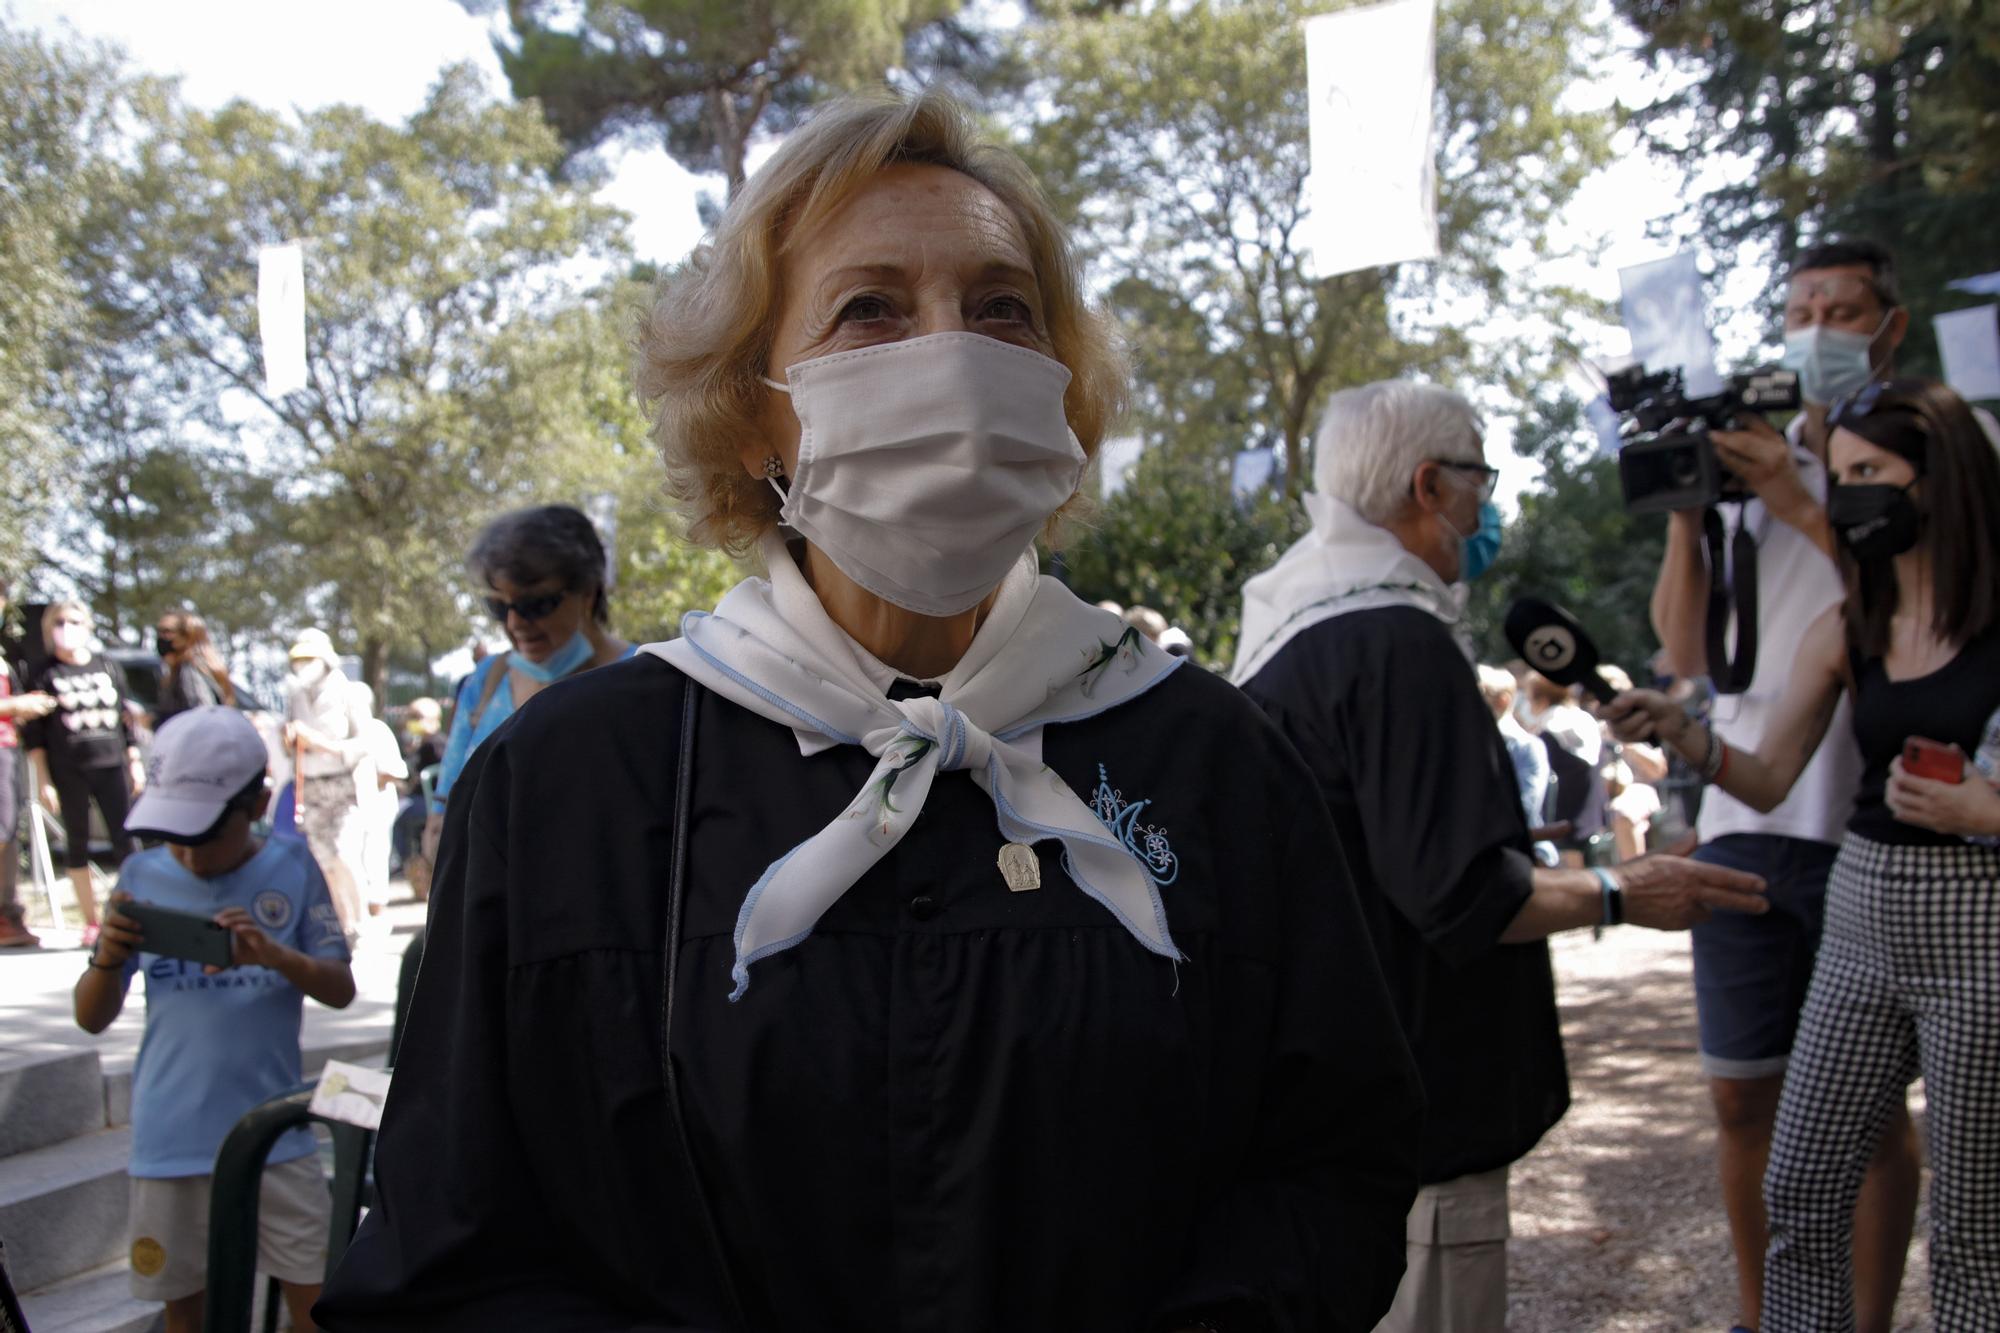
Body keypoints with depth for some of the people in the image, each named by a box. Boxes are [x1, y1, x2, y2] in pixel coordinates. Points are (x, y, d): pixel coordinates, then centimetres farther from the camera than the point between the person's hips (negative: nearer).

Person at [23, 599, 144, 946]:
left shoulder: (109, 667, 10)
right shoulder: (45, 676, 3)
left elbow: (127, 719, 13)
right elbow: (33, 734, 1)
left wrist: (135, 762, 9)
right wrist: (43, 780, -5)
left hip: (112, 765, 1)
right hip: (68, 772, -1)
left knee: (124, 840, -2)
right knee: (77, 843, 5)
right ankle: (90, 921, 11)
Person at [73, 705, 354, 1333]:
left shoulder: (290, 867, -3)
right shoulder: (142, 875, 1)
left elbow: (341, 990, -4)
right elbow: (93, 1018, 3)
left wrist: (275, 955, -23)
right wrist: (109, 959, -18)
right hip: (169, 1142, 2)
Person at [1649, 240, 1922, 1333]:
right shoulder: (1745, 462, 13)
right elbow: (1687, 653, 9)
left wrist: (1804, 510, -15)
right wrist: (1685, 515, -3)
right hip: (1745, 821, 4)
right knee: (1741, 1092, 10)